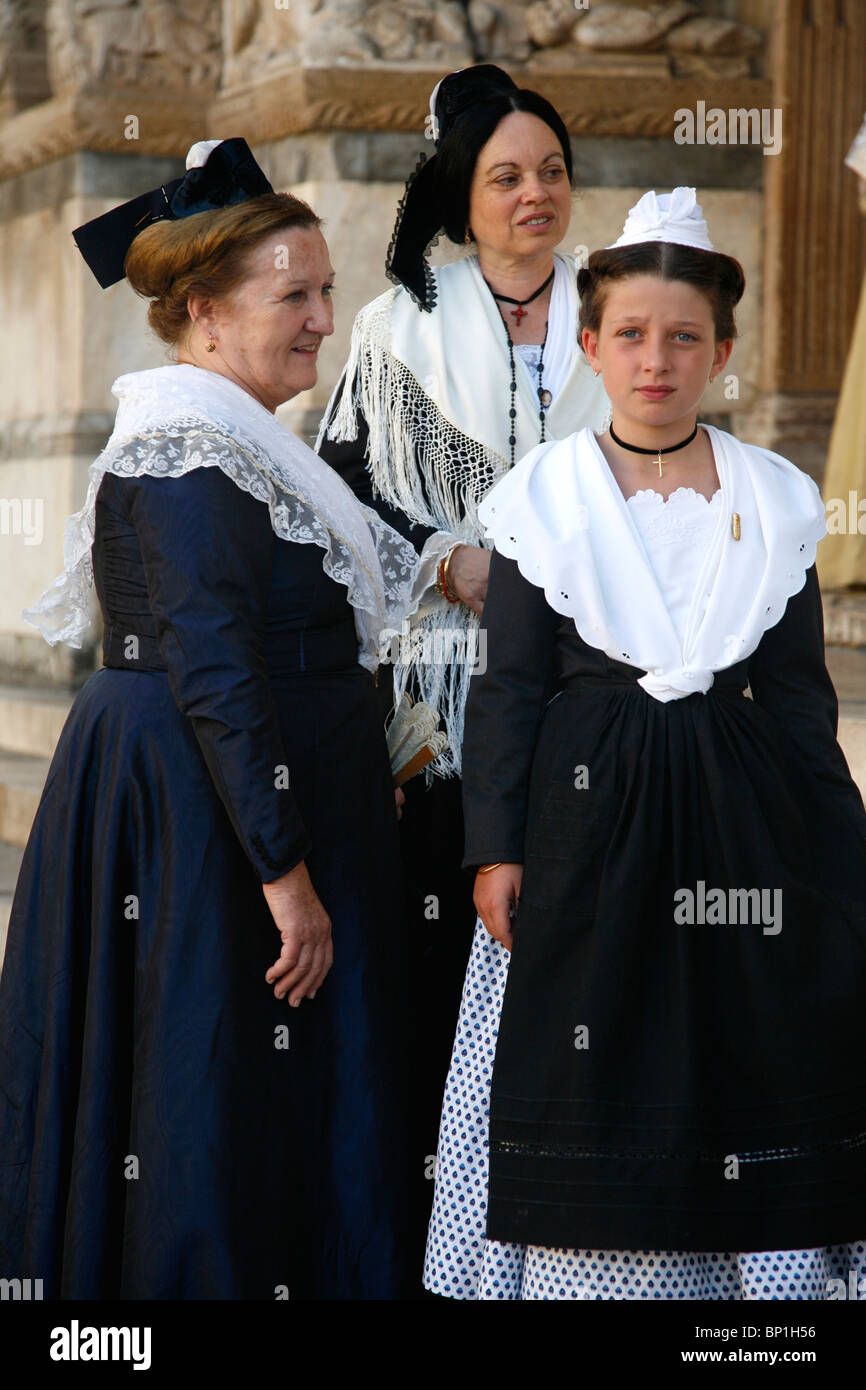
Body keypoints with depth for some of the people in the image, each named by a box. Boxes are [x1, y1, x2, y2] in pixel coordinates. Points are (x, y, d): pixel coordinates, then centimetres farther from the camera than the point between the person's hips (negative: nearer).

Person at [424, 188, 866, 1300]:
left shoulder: (776, 500, 6)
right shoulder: (542, 495, 2)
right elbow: (509, 685, 2)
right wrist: (497, 846, -4)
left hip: (739, 814, 2)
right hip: (587, 806, -1)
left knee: (746, 1065, 2)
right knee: (592, 1074, 1)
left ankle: (755, 1266, 14)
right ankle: (596, 1267, 12)